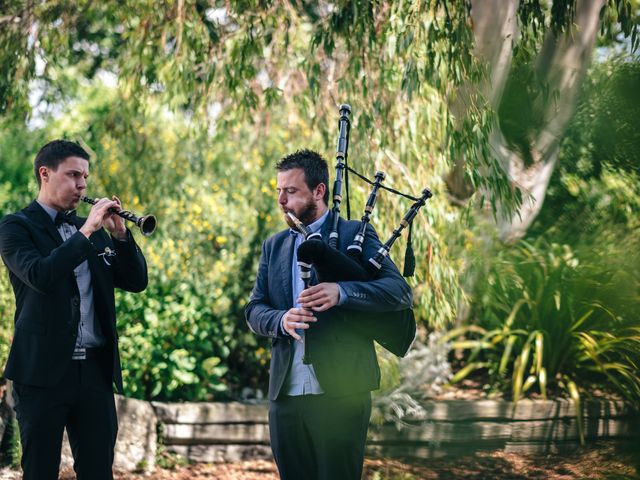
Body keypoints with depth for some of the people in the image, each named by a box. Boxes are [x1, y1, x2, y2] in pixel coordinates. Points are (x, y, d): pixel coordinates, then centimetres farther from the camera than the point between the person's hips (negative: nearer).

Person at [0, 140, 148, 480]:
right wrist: (86, 231, -18)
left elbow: (136, 281, 10)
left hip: (96, 368, 5)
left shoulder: (94, 230, 17)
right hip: (43, 370, -5)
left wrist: (120, 233, -3)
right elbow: (39, 275, -19)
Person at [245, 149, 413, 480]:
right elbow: (253, 311, 10)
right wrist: (281, 321, -14)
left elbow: (400, 292, -10)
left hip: (340, 393, -5)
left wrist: (341, 292, -27)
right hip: (285, 394, 5)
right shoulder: (274, 247, 15)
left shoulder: (355, 236, 1)